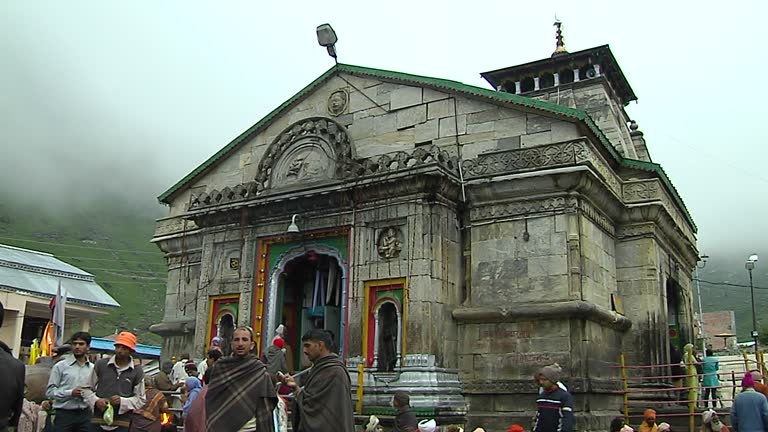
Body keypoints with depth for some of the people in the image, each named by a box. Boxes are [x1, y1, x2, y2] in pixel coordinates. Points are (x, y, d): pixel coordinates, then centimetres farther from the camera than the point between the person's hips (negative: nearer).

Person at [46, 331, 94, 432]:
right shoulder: (60, 366, 0)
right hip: (64, 414, -3)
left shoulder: (93, 368, 9)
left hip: (85, 415, 3)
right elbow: (50, 392, -5)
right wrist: (70, 393, -16)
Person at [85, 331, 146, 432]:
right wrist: (96, 401, -9)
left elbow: (141, 399, 5)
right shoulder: (100, 364, 3)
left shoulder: (137, 371, 2)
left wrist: (122, 401, -12)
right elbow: (89, 389, 11)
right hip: (98, 421, 1)